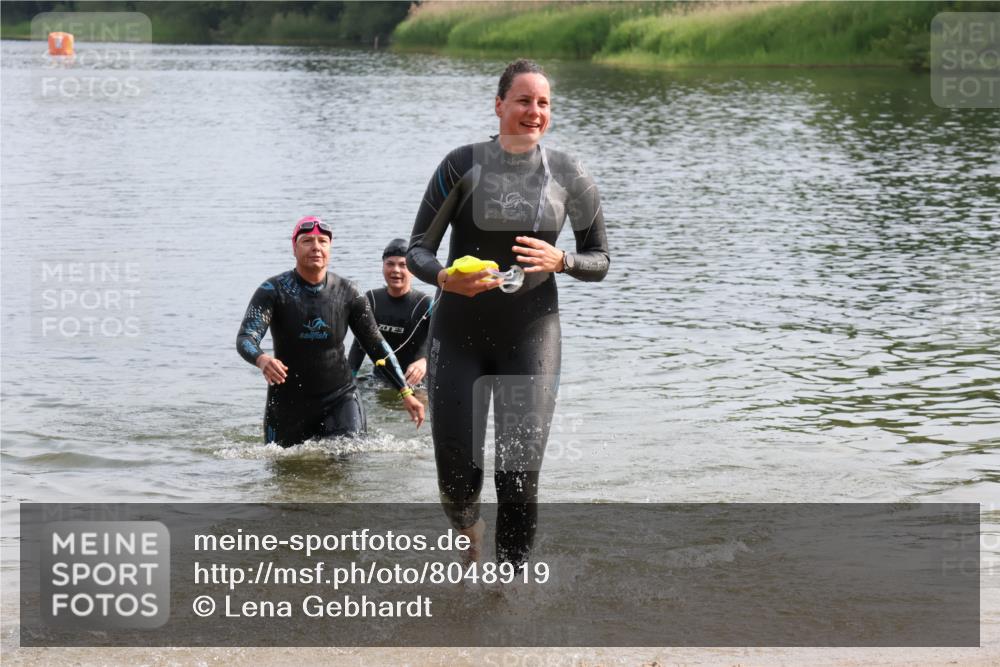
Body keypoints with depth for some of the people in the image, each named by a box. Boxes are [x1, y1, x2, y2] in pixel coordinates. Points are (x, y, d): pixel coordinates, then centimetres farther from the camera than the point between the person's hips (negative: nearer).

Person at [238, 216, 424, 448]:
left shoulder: (346, 292, -4)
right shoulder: (274, 290, -11)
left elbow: (376, 344, 3)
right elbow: (245, 338, -22)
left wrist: (406, 393, -1)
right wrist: (261, 359, -46)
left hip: (339, 397, 1)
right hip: (288, 400, -1)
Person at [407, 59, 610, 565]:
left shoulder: (568, 176, 0)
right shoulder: (463, 165, -4)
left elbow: (600, 261, 8)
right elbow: (417, 249, -1)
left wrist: (560, 261, -13)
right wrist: (444, 278, -23)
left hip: (531, 339, 1)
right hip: (459, 337, 0)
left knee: (519, 478, -7)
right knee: (458, 479, 2)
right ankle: (469, 532, 37)